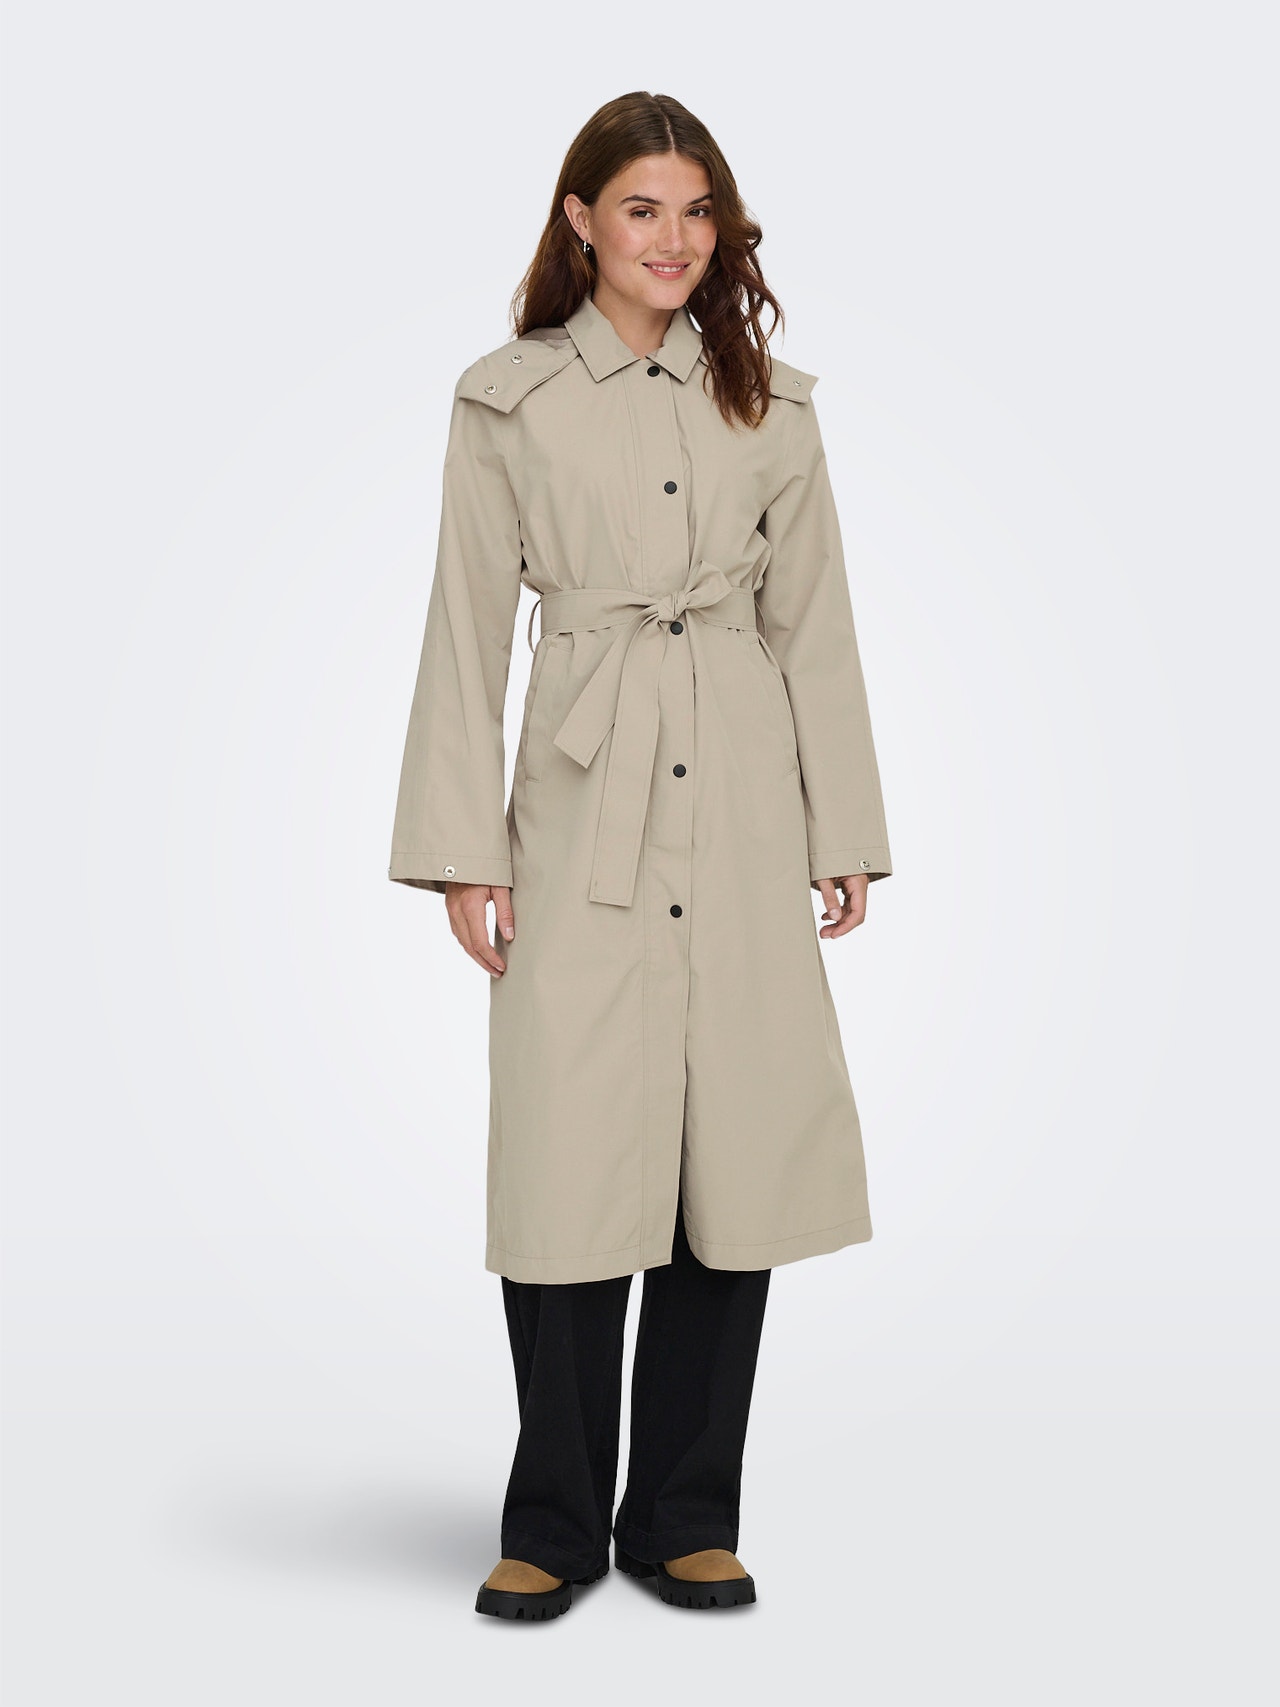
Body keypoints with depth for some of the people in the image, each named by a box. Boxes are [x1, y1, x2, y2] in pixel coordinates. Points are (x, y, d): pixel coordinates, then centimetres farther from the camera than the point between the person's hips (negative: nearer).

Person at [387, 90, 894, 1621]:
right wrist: (463, 846, -3)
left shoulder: (770, 402, 12)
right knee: (572, 1165, -4)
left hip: (742, 802, 2)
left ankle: (684, 1520, 19)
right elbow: (467, 632, 4)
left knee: (741, 1156, 3)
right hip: (585, 803, -2)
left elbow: (812, 623, 12)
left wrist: (843, 830, 7)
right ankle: (553, 1525, 14)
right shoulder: (507, 402, 6)